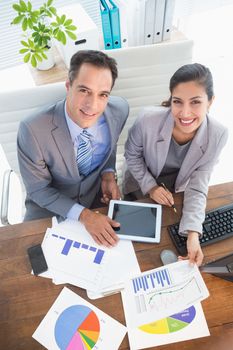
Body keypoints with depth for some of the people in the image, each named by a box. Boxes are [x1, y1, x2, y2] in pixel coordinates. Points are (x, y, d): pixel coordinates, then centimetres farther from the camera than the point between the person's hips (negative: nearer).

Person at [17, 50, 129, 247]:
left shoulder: (120, 110, -20)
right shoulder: (33, 130, -30)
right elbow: (38, 189, -17)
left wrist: (108, 174, -15)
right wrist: (83, 214, -27)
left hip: (98, 196, 3)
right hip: (49, 206, -1)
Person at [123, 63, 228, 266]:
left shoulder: (217, 135, -26)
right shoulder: (148, 120, -31)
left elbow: (197, 188, -20)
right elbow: (132, 155, -12)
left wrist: (193, 233, -32)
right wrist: (150, 186, -22)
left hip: (176, 192, 2)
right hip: (141, 188, -1)